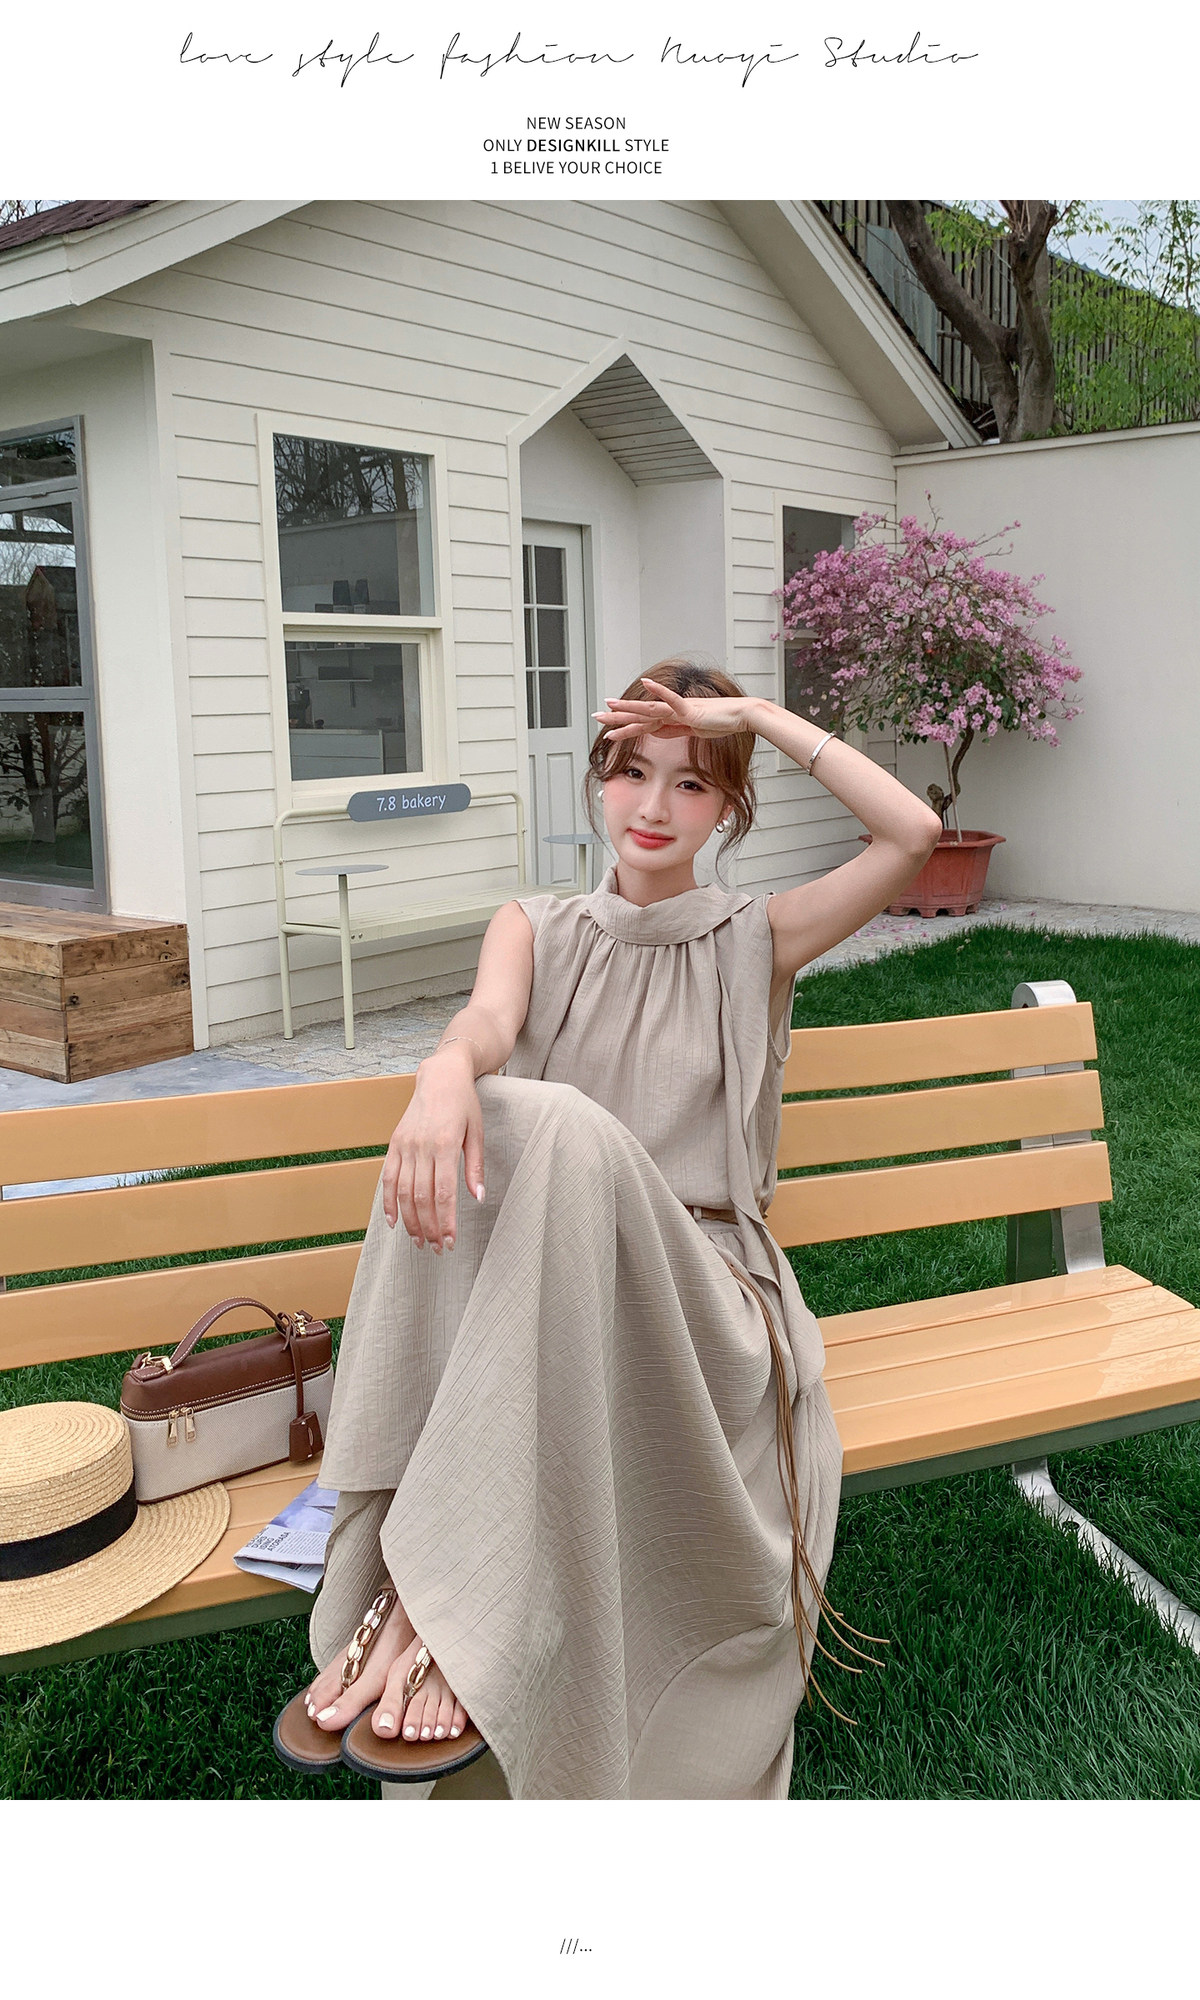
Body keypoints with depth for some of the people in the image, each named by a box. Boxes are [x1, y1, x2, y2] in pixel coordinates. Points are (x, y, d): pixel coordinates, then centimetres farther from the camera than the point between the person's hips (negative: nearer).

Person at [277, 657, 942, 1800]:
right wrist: (447, 1069, -35)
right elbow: (489, 1018, -10)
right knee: (510, 1119, -33)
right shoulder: (537, 929, 16)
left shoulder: (755, 940, 13)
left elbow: (913, 833, -2)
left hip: (703, 1298, -1)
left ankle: (436, 1600, -37)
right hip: (541, 1292, 2)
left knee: (573, 1134, -35)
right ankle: (405, 1581, -35)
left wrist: (758, 715, -1)